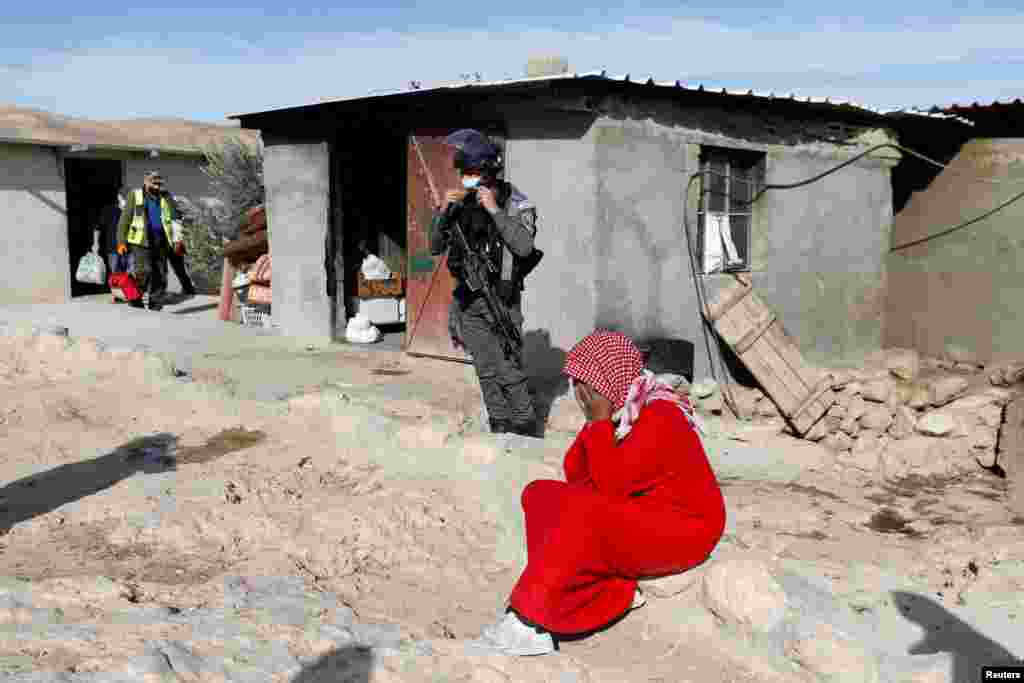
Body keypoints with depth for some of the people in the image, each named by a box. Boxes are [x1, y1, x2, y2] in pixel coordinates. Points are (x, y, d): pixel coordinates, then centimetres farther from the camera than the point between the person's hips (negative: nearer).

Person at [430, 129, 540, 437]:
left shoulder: (515, 203, -7)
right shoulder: (460, 204, 5)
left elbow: (524, 246, -22)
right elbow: (435, 247, 6)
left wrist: (495, 210, -24)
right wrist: (443, 211, -9)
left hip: (501, 297, -4)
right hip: (468, 299, 5)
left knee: (509, 369, -4)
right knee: (486, 370, 10)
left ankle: (526, 431, 9)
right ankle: (500, 428, 21)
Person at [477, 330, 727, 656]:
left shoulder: (660, 418, -23)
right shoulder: (619, 409, 2)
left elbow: (610, 484, -28)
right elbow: (576, 475, 4)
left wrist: (599, 421, -24)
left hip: (683, 529, -9)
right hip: (637, 519, 9)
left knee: (583, 515, -31)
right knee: (541, 494, -4)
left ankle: (531, 620, -24)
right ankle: (614, 592, -9)